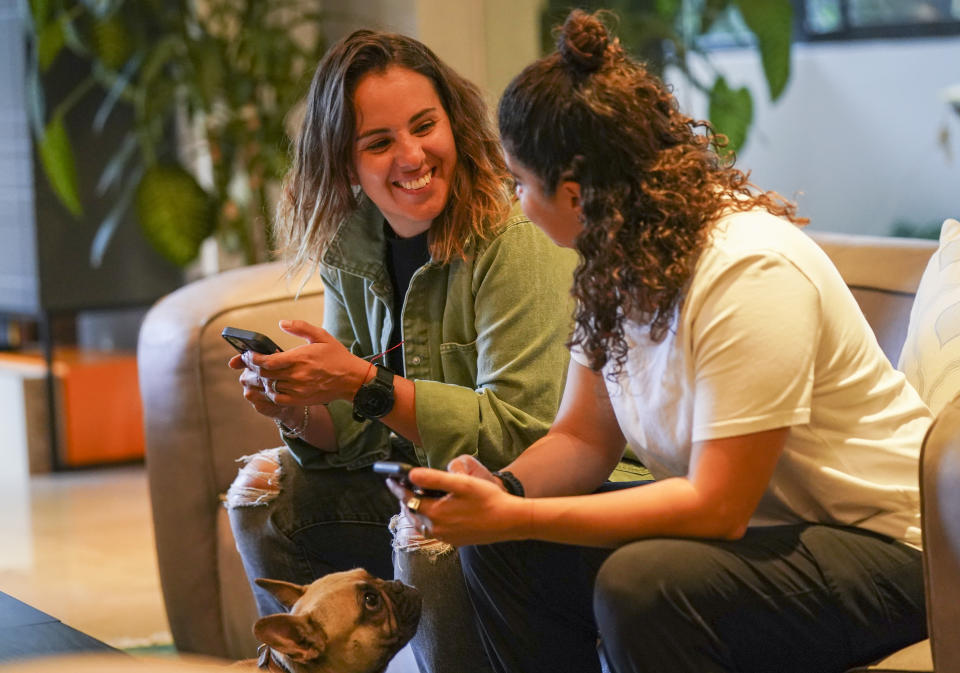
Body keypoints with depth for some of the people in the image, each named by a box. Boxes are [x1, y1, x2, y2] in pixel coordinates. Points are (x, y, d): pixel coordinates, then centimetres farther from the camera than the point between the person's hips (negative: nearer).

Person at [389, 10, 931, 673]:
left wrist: (513, 517, -28)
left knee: (641, 584, -33)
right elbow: (583, 437, 6)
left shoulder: (750, 271, -26)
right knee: (497, 551, -5)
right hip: (735, 517, 8)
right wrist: (503, 492, -17)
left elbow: (715, 507, -27)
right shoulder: (616, 261, 1)